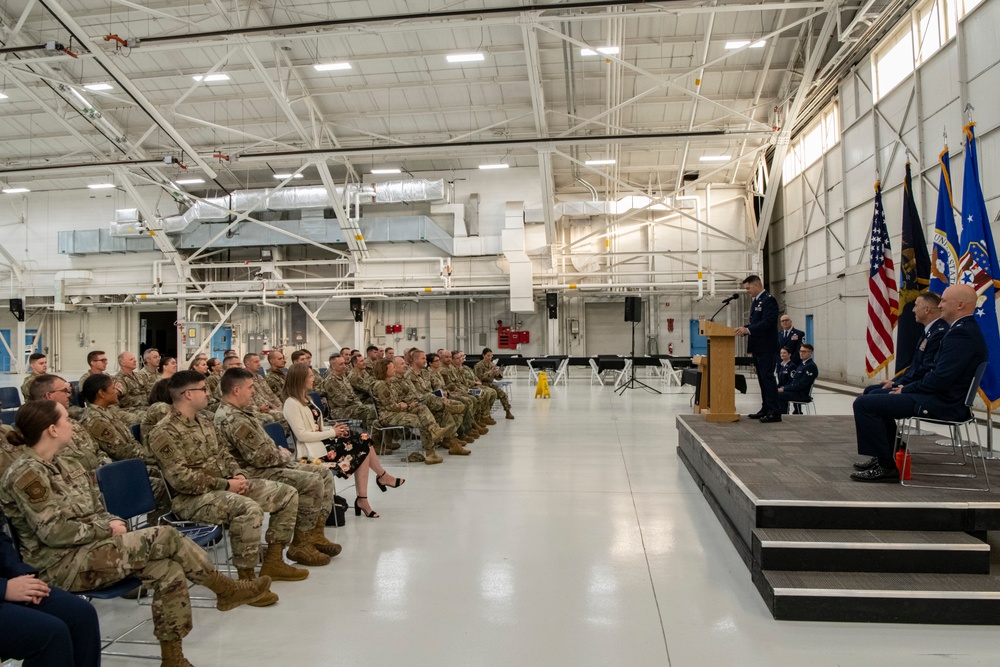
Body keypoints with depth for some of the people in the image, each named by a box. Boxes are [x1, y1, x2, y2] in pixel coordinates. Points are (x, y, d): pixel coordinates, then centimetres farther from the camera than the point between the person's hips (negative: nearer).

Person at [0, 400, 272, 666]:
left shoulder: (66, 466, 13)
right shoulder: (26, 475, -13)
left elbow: (96, 512, 17)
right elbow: (54, 532, -20)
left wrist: (113, 522, -4)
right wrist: (106, 529, -12)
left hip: (89, 549, 8)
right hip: (61, 566, -8)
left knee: (168, 569, -17)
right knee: (164, 537, -21)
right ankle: (226, 589, -4)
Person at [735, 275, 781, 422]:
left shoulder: (769, 300, -12)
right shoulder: (755, 301, 17)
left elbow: (768, 322, -23)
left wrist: (748, 329, -28)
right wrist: (743, 329, 3)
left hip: (766, 347, -9)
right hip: (757, 347, 9)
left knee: (767, 377, -10)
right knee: (762, 378, 12)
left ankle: (775, 412, -9)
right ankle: (766, 409, 18)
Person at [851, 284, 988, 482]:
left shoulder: (962, 333, -21)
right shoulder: (966, 329, 14)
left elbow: (940, 378, -25)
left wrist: (906, 390, -10)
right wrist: (907, 387, 8)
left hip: (942, 404, -11)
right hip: (944, 397, 11)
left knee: (864, 403, -16)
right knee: (874, 395, 24)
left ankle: (886, 466, -7)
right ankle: (885, 454, 28)